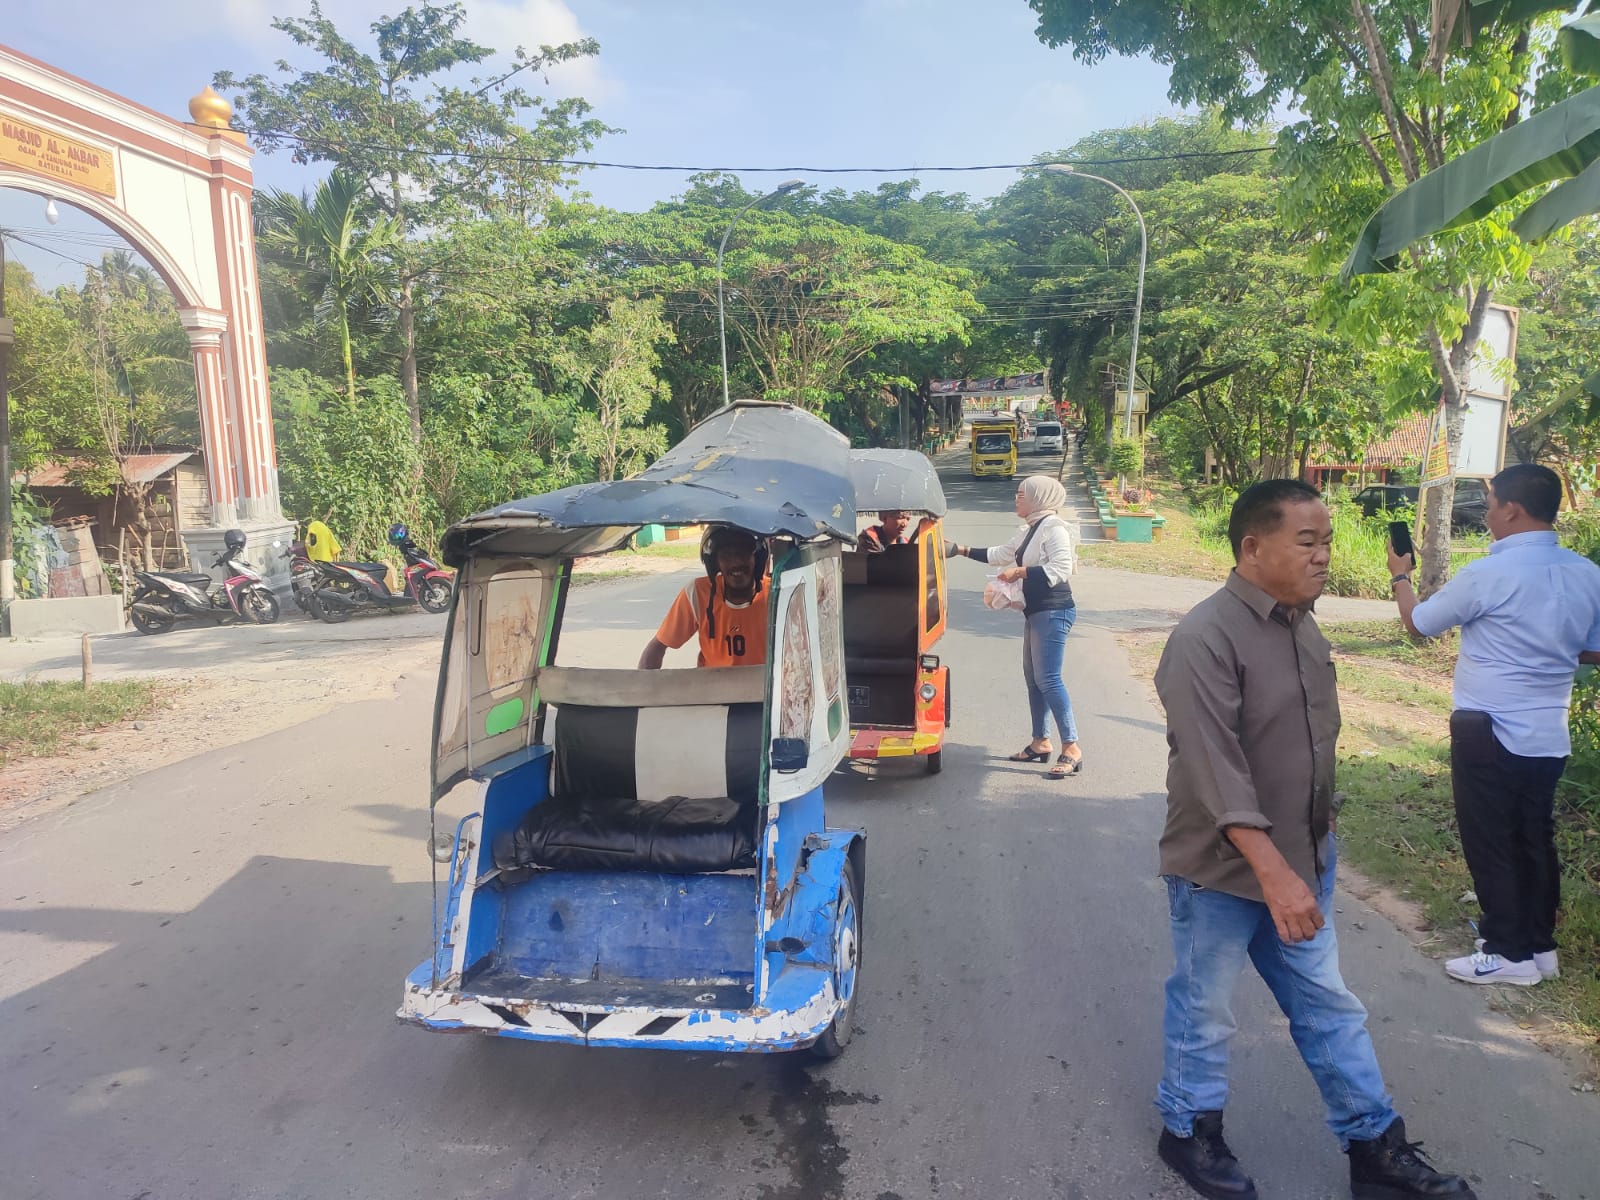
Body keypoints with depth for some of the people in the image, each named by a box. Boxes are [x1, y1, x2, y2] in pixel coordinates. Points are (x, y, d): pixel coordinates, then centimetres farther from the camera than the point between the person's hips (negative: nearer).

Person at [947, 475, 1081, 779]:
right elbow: (999, 554, 27)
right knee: (1033, 678, 13)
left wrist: (1019, 572, -20)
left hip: (1053, 612, -10)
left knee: (1048, 679, -14)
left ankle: (1071, 748, -10)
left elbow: (1060, 569, -23)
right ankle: (1040, 743, 22)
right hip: (1035, 612, 10)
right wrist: (962, 550, 28)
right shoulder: (1029, 531, 17)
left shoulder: (1053, 528, -13)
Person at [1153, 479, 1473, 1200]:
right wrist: (1274, 872, -31)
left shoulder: (1303, 627, 5)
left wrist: (1313, 845, 20)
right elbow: (1215, 767, -29)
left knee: (1328, 1005, 19)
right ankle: (1188, 1131, 33)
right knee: (1205, 1010, 12)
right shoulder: (1205, 639, -23)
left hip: (1304, 863, 8)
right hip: (1222, 870, -7)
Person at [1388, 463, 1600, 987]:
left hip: (1490, 733, -7)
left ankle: (1511, 953, 14)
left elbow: (1419, 623, -4)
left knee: (1490, 843, 6)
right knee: (1535, 840, 17)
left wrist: (1400, 575, 13)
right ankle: (1540, 944, 29)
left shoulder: (1488, 575, -19)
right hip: (1549, 736, 7)